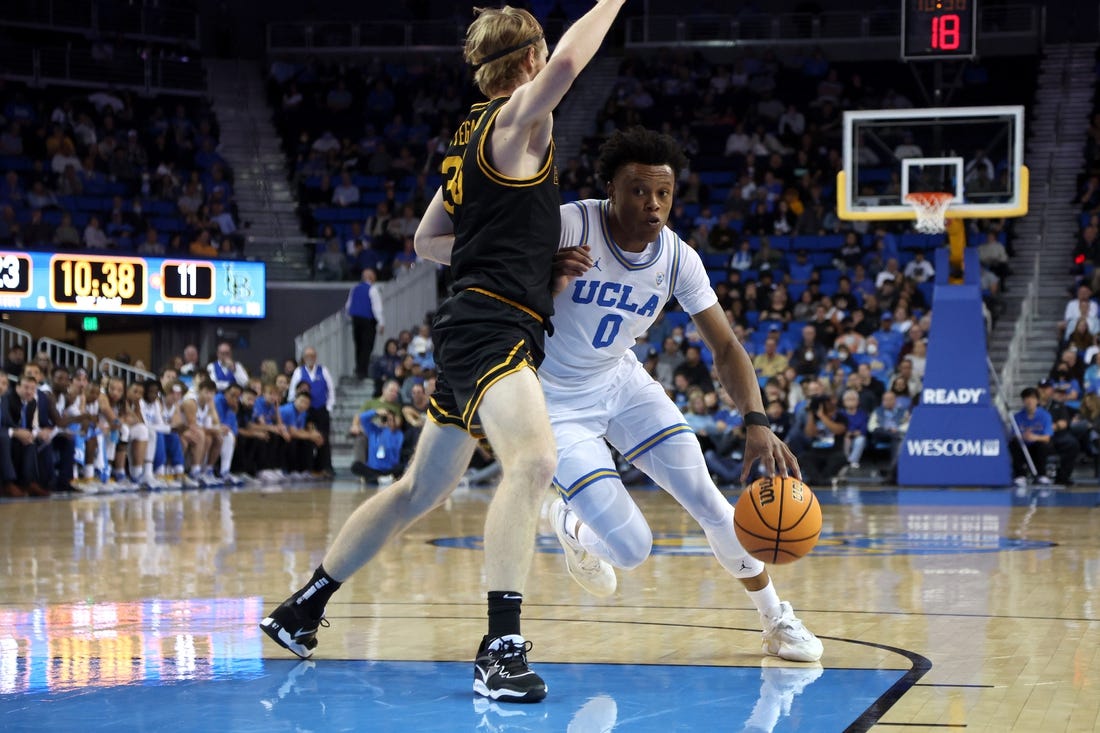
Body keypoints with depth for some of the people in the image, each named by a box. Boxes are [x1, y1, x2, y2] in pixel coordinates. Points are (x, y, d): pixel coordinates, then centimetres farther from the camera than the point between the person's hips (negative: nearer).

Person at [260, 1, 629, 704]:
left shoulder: (474, 134, 19)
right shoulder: (516, 119, -6)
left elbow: (427, 239, 26)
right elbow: (565, 66, -29)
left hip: (472, 326, 10)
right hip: (494, 325, -10)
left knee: (421, 489, 20)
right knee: (533, 459, -30)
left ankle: (303, 607, 32)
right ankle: (502, 647, -41)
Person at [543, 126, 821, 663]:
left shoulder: (678, 259, -10)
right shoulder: (570, 226, -26)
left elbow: (725, 347, -9)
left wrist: (757, 423, -26)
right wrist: (547, 267, -50)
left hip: (620, 380, 5)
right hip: (558, 401, -5)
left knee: (707, 500, -5)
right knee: (629, 549, -13)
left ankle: (777, 622, 14)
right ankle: (570, 524, 23)